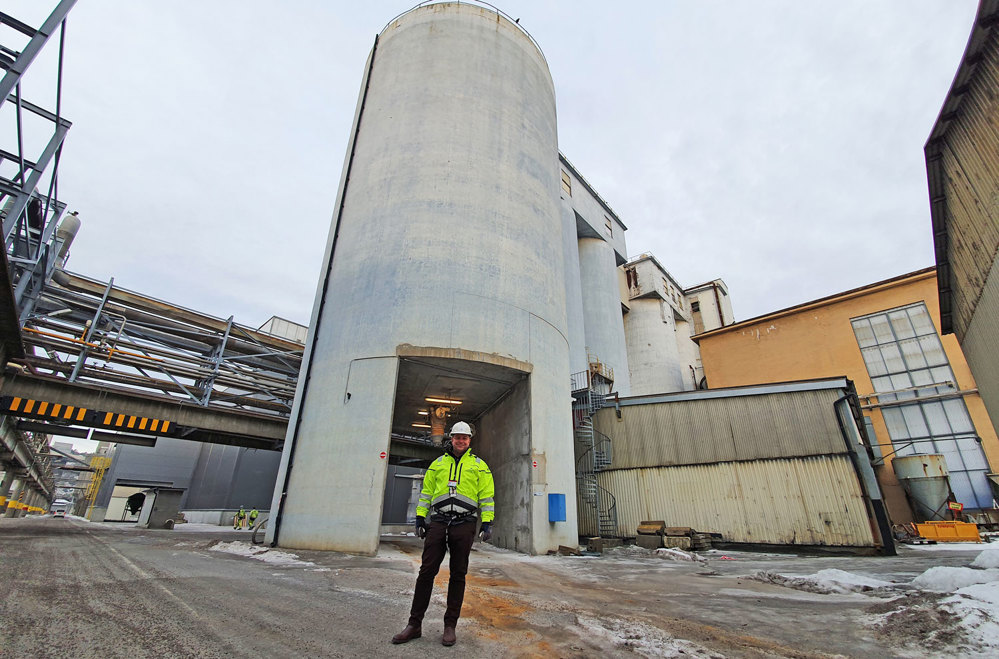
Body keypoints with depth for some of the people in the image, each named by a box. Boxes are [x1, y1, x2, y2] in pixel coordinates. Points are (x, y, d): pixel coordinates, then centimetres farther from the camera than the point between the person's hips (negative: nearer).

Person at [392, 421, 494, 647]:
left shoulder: (479, 465, 8)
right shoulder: (438, 463, 14)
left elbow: (487, 496, 5)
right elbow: (426, 492, 15)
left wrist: (487, 523, -3)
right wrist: (420, 519, 9)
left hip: (464, 526, -1)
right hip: (438, 523, 2)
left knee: (458, 575, 6)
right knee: (426, 572, 2)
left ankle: (450, 626, 19)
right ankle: (414, 624, 14)